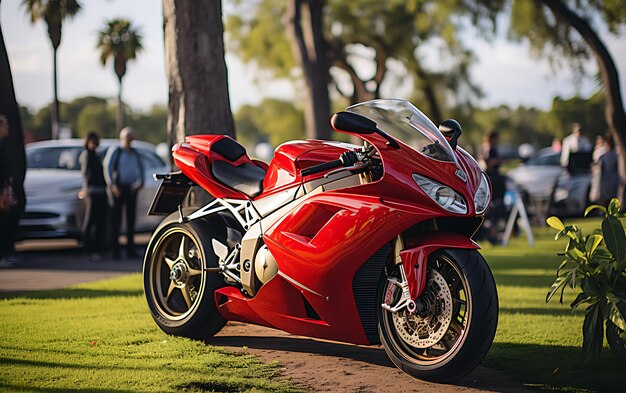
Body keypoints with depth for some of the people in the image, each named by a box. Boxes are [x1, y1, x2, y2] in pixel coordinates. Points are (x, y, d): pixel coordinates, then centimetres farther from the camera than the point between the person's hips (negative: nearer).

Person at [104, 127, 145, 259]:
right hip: (118, 188, -5)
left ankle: (130, 250, 13)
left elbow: (141, 169, 18)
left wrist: (139, 182, 1)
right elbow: (107, 168, -5)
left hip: (131, 189, 5)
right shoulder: (114, 151, -1)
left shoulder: (135, 154, 14)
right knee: (116, 220, -4)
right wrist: (112, 185, -12)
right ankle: (115, 250, -2)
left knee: (131, 219, 7)